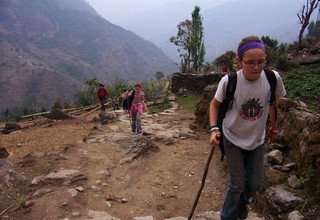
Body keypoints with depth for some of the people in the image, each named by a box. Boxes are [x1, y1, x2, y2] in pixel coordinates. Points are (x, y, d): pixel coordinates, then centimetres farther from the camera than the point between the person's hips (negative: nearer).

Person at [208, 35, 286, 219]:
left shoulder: (273, 78, -17)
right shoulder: (229, 81, -24)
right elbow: (215, 104, -7)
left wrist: (274, 127, 15)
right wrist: (214, 129, -20)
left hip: (257, 140, 3)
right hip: (233, 139, -3)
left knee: (256, 182, 15)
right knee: (237, 184, 5)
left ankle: (242, 202, 50)